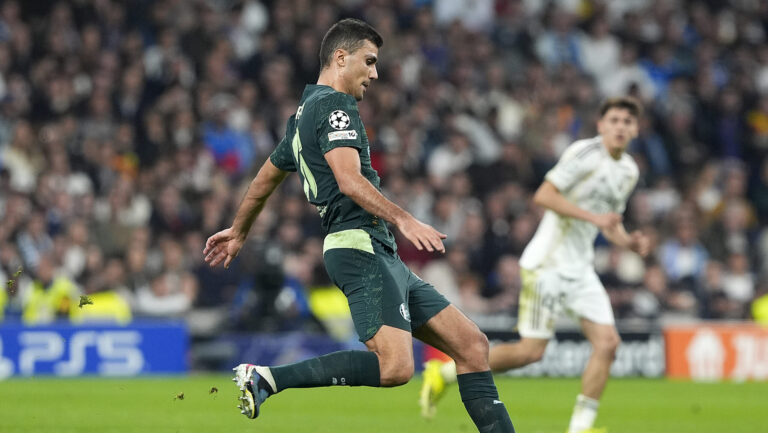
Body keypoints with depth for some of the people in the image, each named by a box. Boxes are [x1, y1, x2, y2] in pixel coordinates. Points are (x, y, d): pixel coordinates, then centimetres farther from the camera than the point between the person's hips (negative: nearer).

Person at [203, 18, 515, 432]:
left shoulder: (303, 115, 24)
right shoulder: (333, 105, -6)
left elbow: (265, 178, 36)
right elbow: (350, 180, -21)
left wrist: (238, 232, 50)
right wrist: (404, 219, -28)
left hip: (382, 257, 11)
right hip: (360, 247, -11)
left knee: (471, 344, 6)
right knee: (395, 366, -27)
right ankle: (266, 380, -23)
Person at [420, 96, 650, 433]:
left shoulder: (629, 171, 13)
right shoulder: (584, 153, -13)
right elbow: (543, 195, -19)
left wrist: (629, 241, 4)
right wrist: (593, 216, -24)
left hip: (580, 268, 8)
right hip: (547, 263, -8)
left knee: (607, 343, -8)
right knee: (531, 351, -7)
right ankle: (444, 372, 9)